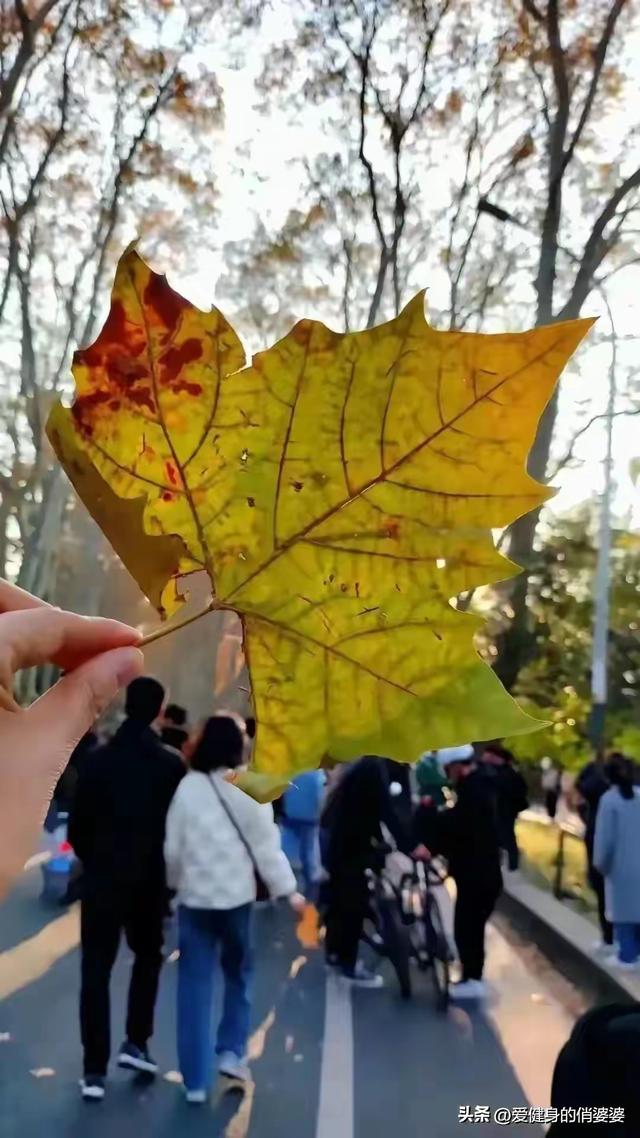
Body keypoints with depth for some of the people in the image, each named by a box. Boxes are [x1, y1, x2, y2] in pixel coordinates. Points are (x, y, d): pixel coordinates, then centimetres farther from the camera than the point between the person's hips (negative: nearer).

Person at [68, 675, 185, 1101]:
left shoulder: (99, 760, -4)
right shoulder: (172, 765, -7)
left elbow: (78, 827, -1)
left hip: (103, 879, 0)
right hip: (150, 881, 0)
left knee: (96, 970, 7)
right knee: (148, 957, 22)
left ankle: (94, 1070, 5)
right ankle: (136, 1043, 16)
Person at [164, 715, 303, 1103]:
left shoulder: (187, 787, -4)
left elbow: (173, 846, 1)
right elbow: (266, 844, -6)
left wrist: (176, 882, 18)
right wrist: (287, 889, 3)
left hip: (194, 894, 1)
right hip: (236, 894, -1)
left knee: (195, 984, 6)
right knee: (238, 973, 21)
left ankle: (195, 1080, 9)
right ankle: (232, 1051, 17)